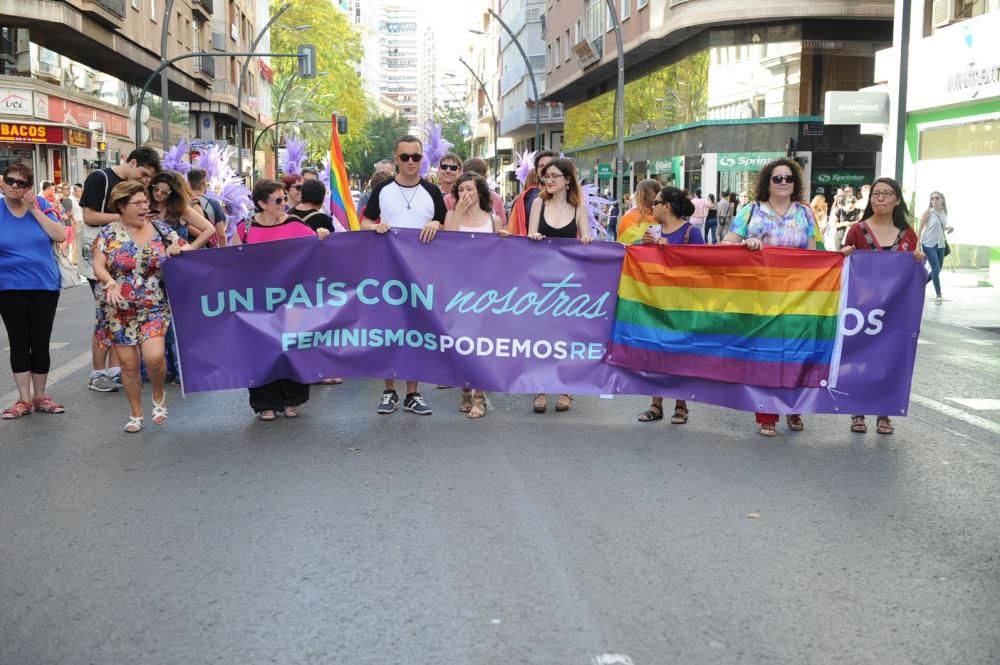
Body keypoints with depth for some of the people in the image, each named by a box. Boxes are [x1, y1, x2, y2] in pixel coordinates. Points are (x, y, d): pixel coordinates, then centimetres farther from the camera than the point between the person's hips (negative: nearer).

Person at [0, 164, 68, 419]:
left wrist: (35, 210, -14)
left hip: (45, 285, 1)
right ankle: (24, 399, 12)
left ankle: (40, 396, 18)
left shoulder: (41, 205, -1)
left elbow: (60, 236, -10)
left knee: (40, 343, 6)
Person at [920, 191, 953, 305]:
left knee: (937, 270, 10)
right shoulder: (928, 212, -9)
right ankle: (938, 295, -5)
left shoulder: (944, 212, 7)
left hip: (941, 245, 6)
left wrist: (948, 228, 0)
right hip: (929, 244, -6)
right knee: (936, 269, -13)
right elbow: (920, 228, -11)